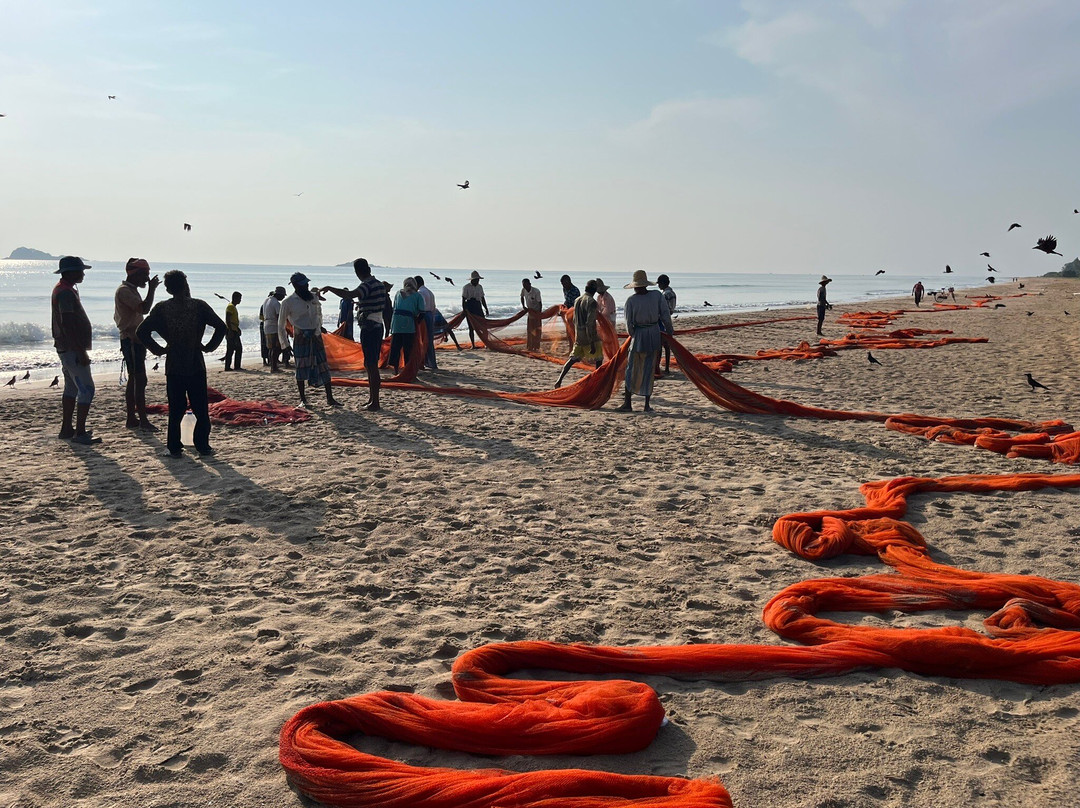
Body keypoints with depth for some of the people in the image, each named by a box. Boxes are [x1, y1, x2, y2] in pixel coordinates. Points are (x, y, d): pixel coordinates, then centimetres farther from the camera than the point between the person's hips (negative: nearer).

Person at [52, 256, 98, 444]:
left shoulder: (63, 289, 15)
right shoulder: (66, 293, -19)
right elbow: (67, 326, -25)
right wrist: (81, 352, -25)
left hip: (66, 349, 11)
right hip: (72, 349, -11)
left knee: (71, 388, 16)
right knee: (87, 389, -10)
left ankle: (66, 429, 23)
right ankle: (79, 433, -8)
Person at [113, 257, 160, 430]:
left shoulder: (130, 290, 19)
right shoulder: (124, 291, -14)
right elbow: (144, 308, -26)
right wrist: (152, 288, -16)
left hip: (134, 339, 11)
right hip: (131, 339, -11)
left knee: (134, 379, 11)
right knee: (140, 380, -12)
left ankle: (131, 419, 15)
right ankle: (143, 420, -13)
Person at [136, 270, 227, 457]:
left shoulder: (161, 309, -1)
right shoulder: (199, 305, -5)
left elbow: (142, 332, -5)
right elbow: (221, 327, -10)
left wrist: (158, 349, 4)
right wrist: (209, 346, 0)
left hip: (174, 367, 1)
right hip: (196, 366, -1)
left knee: (176, 410, 8)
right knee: (201, 409, 8)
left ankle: (174, 447, 8)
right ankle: (202, 445, 9)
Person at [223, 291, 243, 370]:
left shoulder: (233, 307, 19)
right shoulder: (230, 306, -12)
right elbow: (227, 320, -20)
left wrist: (237, 329, 25)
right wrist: (230, 331, -24)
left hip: (234, 331, 10)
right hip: (231, 331, -10)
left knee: (239, 349, 10)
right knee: (230, 350, -8)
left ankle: (237, 366, 12)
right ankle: (227, 367, -5)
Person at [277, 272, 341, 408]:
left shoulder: (314, 296, 7)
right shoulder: (288, 302, -6)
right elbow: (281, 325, 0)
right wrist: (285, 344, -1)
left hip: (316, 337, 4)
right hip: (301, 338, -4)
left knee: (323, 366, 3)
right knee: (301, 368, 0)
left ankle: (330, 398, 7)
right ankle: (303, 399, 11)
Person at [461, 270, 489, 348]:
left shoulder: (479, 287, 11)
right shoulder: (466, 287, -6)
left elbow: (482, 299, 16)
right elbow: (463, 300, -8)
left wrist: (486, 309, 15)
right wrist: (464, 311, -14)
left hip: (478, 307, 4)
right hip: (469, 308, -4)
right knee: (471, 327, 1)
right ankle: (473, 345, 7)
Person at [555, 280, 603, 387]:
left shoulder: (577, 300, 8)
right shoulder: (592, 302, -16)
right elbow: (589, 324, -22)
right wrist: (592, 344, -21)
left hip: (578, 337, 7)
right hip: (589, 337, -7)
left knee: (573, 358, 14)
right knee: (598, 359, 7)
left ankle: (559, 381, 5)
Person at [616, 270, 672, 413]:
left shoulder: (630, 301, -11)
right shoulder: (657, 295, -6)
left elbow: (629, 323, -8)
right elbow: (665, 315, -4)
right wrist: (669, 331, 9)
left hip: (639, 336, -2)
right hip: (655, 334, 2)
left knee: (632, 370, 7)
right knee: (649, 370, 9)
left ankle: (627, 403, 7)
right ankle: (647, 405, 12)